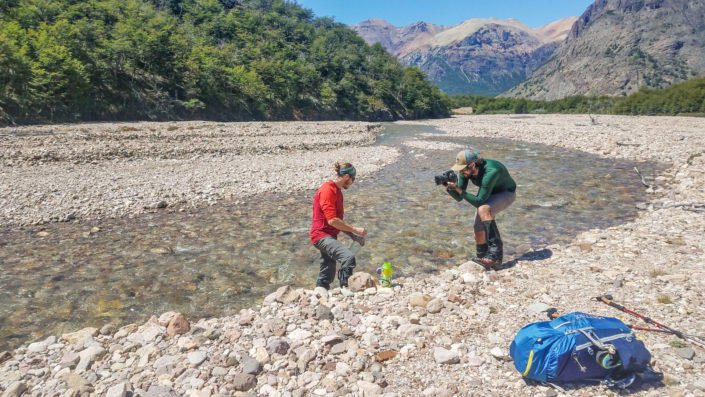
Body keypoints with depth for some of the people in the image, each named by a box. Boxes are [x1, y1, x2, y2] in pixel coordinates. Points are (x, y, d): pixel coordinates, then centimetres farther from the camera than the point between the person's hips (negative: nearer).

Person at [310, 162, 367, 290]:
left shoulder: (337, 191, 16)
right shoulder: (327, 190, -15)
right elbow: (332, 220, -23)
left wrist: (352, 235, 12)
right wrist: (355, 229, -18)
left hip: (330, 236, 10)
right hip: (321, 235, -10)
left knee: (326, 277, 14)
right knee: (349, 257, -28)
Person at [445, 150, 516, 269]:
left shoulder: (491, 172, -39)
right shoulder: (465, 171, -18)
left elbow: (478, 201, -35)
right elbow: (458, 198, -13)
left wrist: (459, 190, -40)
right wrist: (450, 188, -33)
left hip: (506, 193, -6)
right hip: (488, 194, 7)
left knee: (483, 210, -36)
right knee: (478, 232, -4)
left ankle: (495, 256, -35)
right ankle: (482, 260, 21)